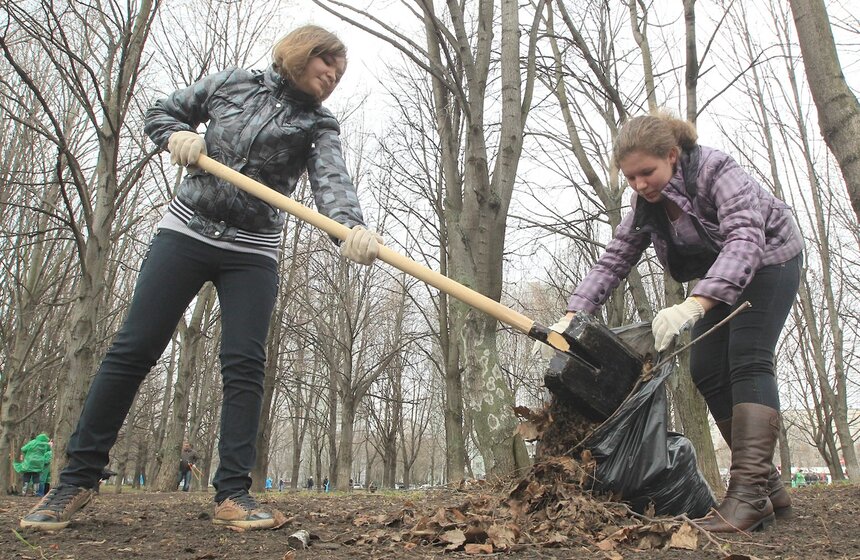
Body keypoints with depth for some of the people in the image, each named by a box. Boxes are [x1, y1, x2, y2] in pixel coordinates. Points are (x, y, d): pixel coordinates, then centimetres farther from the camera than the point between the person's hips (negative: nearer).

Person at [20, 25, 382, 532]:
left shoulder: (320, 124, 3)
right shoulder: (232, 84, 7)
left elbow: (332, 180, -17)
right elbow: (161, 113, 16)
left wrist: (352, 225, -39)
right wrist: (178, 135, -8)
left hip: (253, 253, 0)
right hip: (187, 231, 0)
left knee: (245, 366, -9)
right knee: (134, 349, -2)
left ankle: (233, 493, -2)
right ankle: (80, 477, 8)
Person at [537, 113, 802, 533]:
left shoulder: (715, 170, -30)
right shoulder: (645, 204, -9)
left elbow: (744, 238, -44)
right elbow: (614, 260, -10)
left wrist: (695, 304, -60)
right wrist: (573, 314, -25)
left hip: (768, 260, -7)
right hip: (720, 277, 7)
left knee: (748, 360, -24)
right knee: (706, 370, -4)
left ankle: (749, 493, -28)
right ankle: (768, 485, 5)